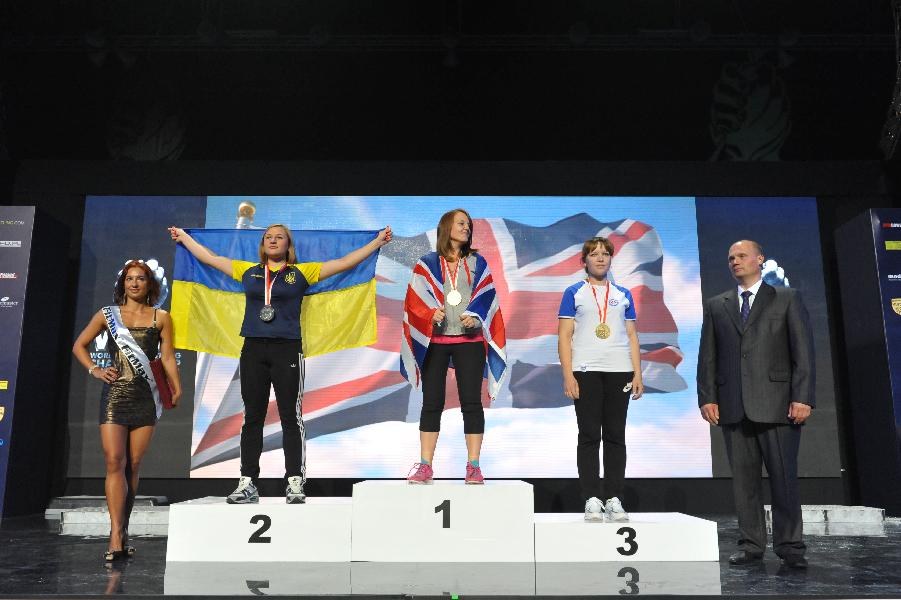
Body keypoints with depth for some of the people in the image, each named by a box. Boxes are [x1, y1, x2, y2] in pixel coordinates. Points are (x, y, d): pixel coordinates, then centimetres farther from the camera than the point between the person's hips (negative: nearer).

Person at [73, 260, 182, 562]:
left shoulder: (161, 317, 8)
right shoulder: (107, 314, 9)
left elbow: (167, 357, 5)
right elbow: (79, 346, 16)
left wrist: (177, 389, -5)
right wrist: (95, 370, 1)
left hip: (145, 397, 1)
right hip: (115, 393, 0)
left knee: (133, 464, 4)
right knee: (115, 462, -11)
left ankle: (122, 530, 15)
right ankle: (116, 536, -13)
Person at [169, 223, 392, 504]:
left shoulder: (302, 272, 6)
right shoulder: (247, 271, 14)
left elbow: (345, 262, 4)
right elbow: (210, 258, 23)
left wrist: (377, 242, 2)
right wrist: (184, 237, 30)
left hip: (287, 350, -3)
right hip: (253, 350, 3)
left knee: (291, 418, 0)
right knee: (252, 418, 7)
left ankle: (295, 483, 5)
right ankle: (247, 483, 14)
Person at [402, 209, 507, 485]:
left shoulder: (477, 263, 14)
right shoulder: (427, 264, 10)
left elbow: (487, 296, 5)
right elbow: (416, 298, 1)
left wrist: (475, 317, -13)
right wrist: (431, 313, -18)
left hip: (469, 340, 1)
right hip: (434, 340, 0)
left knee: (471, 402, -2)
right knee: (432, 402, 1)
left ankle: (473, 466, 4)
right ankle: (425, 466, 6)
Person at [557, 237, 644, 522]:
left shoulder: (623, 295, 15)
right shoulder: (574, 293, 7)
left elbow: (632, 336, 14)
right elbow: (564, 336, 2)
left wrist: (638, 374, 4)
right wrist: (568, 376, -8)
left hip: (620, 372, 3)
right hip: (586, 372, -2)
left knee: (616, 436, 4)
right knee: (589, 436, -1)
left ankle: (614, 500, 11)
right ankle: (592, 500, 5)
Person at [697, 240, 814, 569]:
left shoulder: (787, 298, 7)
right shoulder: (716, 305, 14)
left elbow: (804, 351, 0)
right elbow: (707, 356, 11)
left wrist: (802, 397, -8)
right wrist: (707, 398, 1)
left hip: (777, 403, -2)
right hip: (733, 406, 3)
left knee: (784, 477, -1)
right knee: (743, 478, 6)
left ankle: (789, 546, 10)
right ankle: (751, 544, 15)